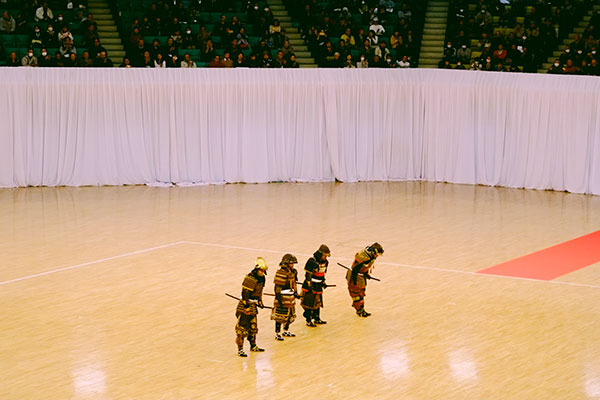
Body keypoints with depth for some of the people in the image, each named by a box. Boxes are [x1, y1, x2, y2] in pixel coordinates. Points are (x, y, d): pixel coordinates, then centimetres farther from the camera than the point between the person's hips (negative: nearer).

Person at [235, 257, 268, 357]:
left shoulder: (262, 278, 7)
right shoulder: (249, 278, -21)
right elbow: (245, 293, -22)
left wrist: (260, 301, 21)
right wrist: (246, 306, -23)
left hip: (253, 304, 9)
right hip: (246, 305, -9)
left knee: (253, 326, 19)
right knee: (242, 327, -7)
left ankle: (253, 346, 33)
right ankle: (240, 349, -3)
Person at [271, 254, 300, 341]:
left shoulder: (292, 272, 10)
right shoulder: (281, 273, -18)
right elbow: (277, 287, -19)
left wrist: (295, 293, 19)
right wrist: (279, 298, -21)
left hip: (290, 298, 9)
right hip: (282, 298, -9)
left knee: (290, 315, 17)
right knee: (280, 316, -4)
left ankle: (286, 331, 33)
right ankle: (277, 334, 5)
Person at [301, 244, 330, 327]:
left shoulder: (325, 262, 5)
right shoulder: (312, 262, -21)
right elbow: (308, 274, -19)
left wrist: (323, 282, 18)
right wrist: (309, 286, -20)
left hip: (318, 286, 8)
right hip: (310, 286, -8)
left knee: (318, 303, 15)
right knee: (309, 304, -3)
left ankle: (317, 319, 28)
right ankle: (308, 321, 5)